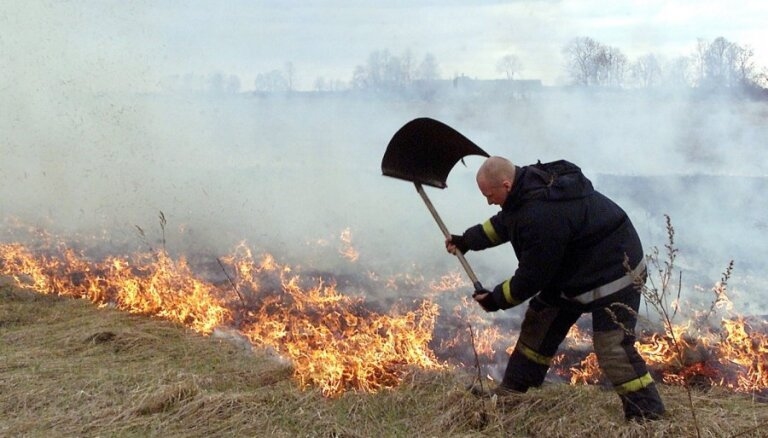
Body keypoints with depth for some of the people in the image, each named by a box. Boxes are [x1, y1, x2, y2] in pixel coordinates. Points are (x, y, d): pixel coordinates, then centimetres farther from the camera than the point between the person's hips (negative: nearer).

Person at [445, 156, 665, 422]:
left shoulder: (542, 216, -36)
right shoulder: (529, 183, -6)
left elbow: (532, 277, -24)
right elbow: (503, 223, 16)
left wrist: (496, 300, -10)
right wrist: (467, 240, 16)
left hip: (613, 274, -10)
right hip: (572, 272, 10)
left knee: (612, 349, -16)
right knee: (538, 324, 13)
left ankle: (648, 418, -5)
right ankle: (509, 393, 24)